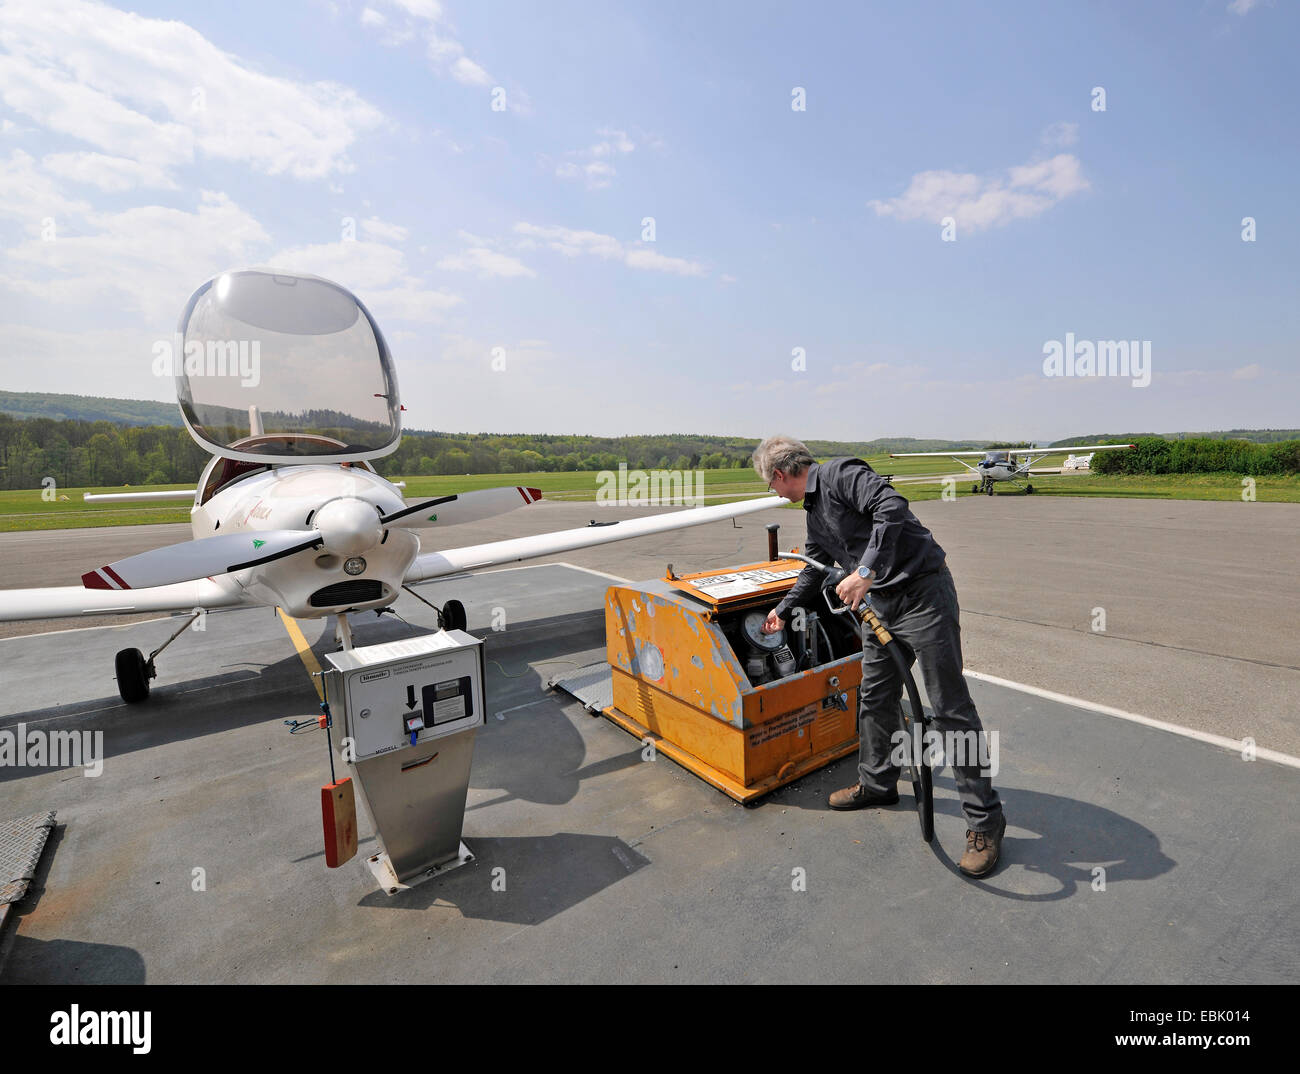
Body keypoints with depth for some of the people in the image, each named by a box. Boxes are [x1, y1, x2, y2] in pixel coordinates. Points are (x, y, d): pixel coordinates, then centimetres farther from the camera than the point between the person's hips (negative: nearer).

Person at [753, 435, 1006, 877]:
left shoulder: (840, 474, -12)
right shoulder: (813, 512, 16)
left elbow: (893, 507, -28)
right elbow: (816, 571, 28)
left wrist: (867, 571, -30)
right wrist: (782, 611, 37)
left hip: (924, 593, -9)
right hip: (884, 602, 9)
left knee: (950, 708, -2)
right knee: (875, 697, 17)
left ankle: (985, 821, 12)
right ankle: (877, 782, 36)